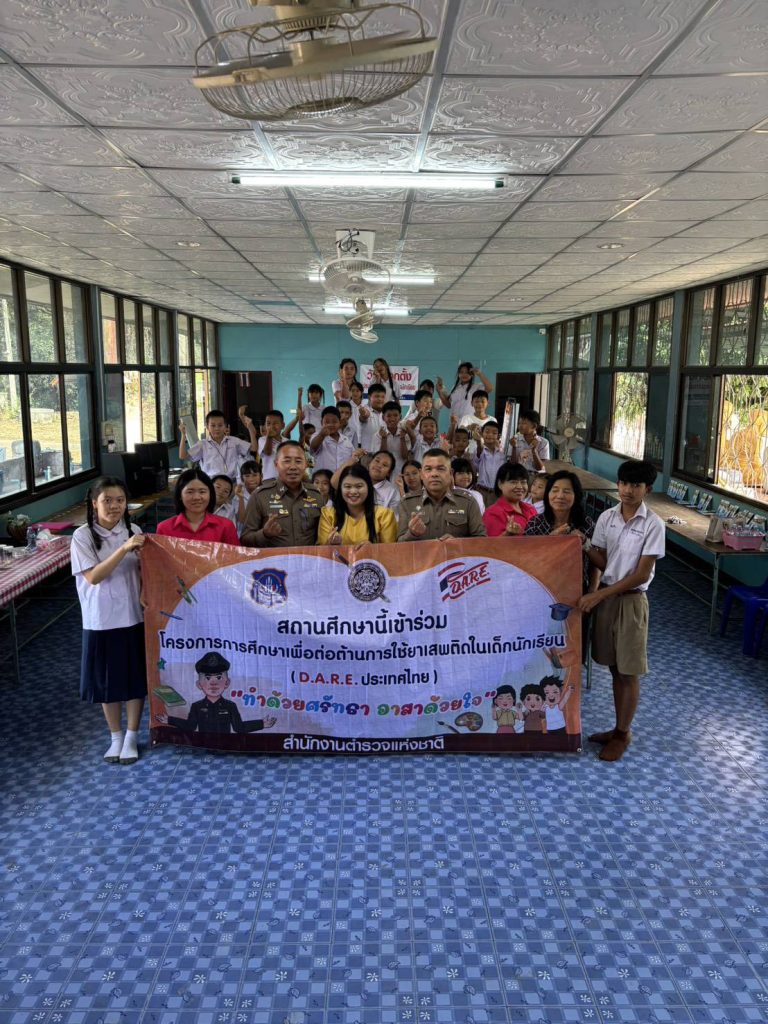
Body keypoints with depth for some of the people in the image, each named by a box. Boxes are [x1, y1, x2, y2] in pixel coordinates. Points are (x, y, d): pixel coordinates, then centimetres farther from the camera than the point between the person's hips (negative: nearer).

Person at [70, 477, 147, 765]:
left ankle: (131, 737, 26)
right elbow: (93, 577, -17)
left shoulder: (134, 531, 0)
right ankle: (115, 737, 30)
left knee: (136, 679, 9)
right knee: (108, 681, 10)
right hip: (101, 620, -2)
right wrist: (124, 550, -26)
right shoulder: (83, 536, -8)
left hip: (134, 617, 2)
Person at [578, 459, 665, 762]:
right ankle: (619, 728, 28)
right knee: (614, 668, 14)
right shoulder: (606, 517, 2)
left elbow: (641, 574, -14)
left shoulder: (653, 524, -12)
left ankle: (623, 734, 20)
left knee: (629, 672, 5)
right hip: (604, 597, 4)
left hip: (631, 600, -4)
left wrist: (599, 595, -18)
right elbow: (601, 562, 5)